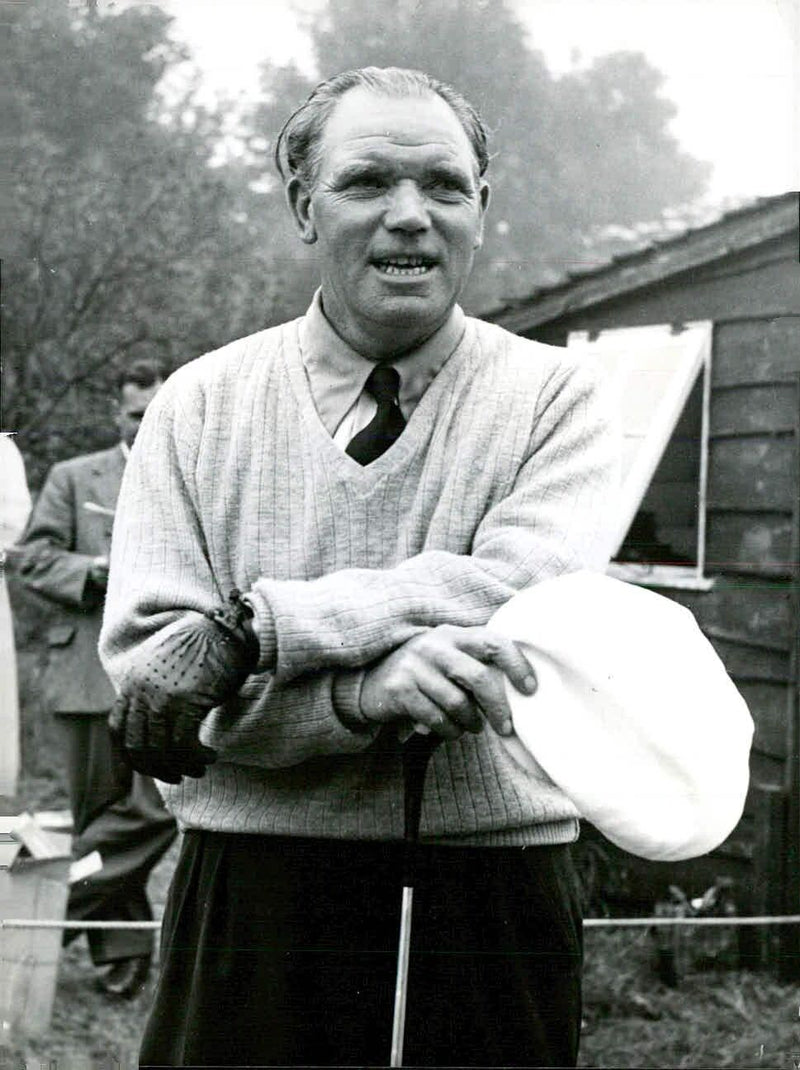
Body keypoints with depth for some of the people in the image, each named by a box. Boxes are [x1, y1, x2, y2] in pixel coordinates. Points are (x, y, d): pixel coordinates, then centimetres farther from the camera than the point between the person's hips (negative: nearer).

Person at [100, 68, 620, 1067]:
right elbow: (143, 667, -6)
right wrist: (362, 691, -22)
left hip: (491, 900, 0)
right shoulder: (199, 405, 4)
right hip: (252, 900, 1)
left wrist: (256, 627, -18)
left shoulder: (551, 396, 2)